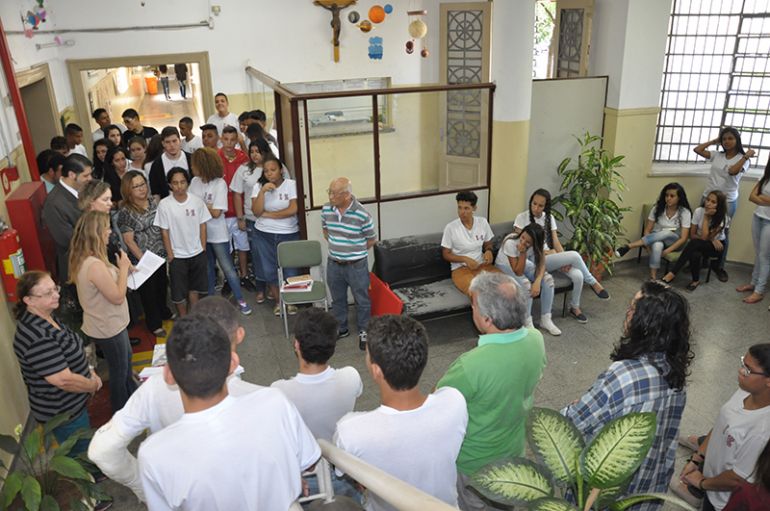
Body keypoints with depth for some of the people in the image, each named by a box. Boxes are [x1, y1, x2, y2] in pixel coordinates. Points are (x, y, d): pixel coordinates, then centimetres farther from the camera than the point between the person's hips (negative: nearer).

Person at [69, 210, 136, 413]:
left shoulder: (83, 259, -1)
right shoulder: (94, 265, -33)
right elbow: (118, 297, -25)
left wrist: (120, 269, -2)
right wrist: (124, 268, -17)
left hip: (109, 324, 10)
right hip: (108, 329, -10)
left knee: (126, 360, 29)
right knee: (119, 372, 11)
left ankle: (133, 395, 51)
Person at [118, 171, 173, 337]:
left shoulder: (152, 201, 0)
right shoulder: (125, 211, -17)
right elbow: (129, 241, -15)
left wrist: (168, 248, 6)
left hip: (160, 254, 6)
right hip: (142, 259, -6)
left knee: (162, 285, 23)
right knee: (148, 290, 11)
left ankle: (163, 311, 48)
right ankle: (154, 323, 29)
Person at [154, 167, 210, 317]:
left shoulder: (197, 201, -8)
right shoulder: (164, 204, -14)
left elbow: (202, 225, 1)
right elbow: (164, 231, -9)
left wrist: (203, 248, 0)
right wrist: (170, 254, -8)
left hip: (197, 253, 2)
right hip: (177, 256, -2)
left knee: (194, 287, 19)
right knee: (179, 291, 10)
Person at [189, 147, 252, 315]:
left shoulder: (220, 184, -15)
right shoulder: (195, 181, 0)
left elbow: (216, 212, -18)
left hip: (217, 234, -5)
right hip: (200, 232, 5)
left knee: (227, 268, 1)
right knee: (208, 269, 17)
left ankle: (241, 301, 13)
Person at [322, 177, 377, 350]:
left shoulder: (362, 215, -22)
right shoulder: (326, 209, -7)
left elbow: (372, 239, -7)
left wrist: (355, 251, 1)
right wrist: (336, 248, 9)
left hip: (357, 266, -4)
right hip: (333, 264, 4)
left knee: (361, 300, 13)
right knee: (337, 299, 20)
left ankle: (363, 331, 34)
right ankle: (341, 328, 41)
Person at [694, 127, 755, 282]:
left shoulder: (742, 159, -5)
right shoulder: (717, 155, 4)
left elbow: (732, 171, -24)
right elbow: (697, 149, -1)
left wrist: (746, 156, -21)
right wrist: (714, 141, 4)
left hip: (727, 201, -3)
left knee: (722, 234, 5)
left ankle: (720, 267, 15)